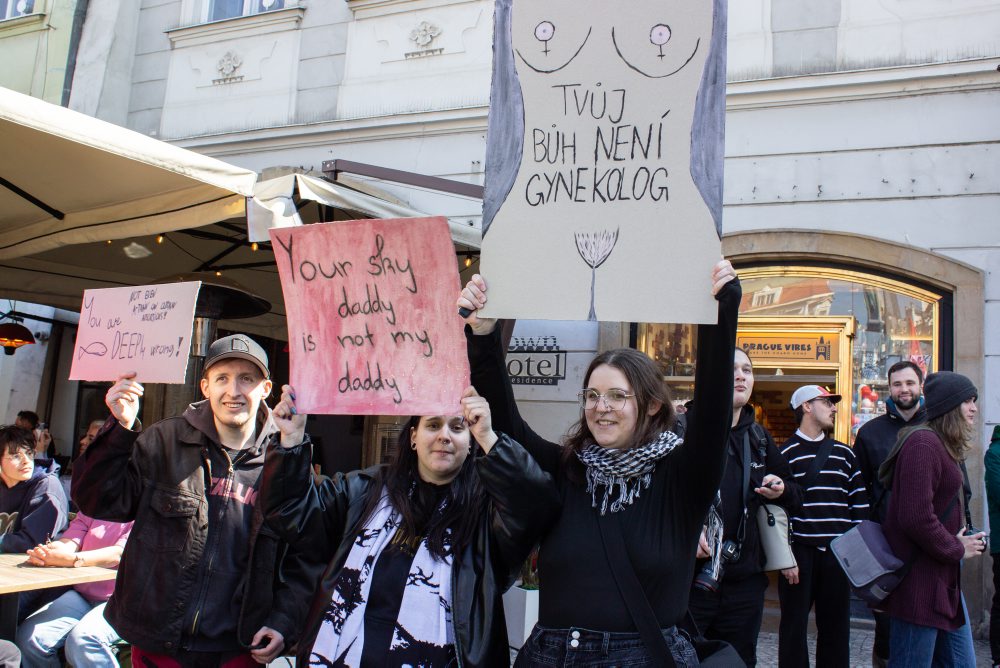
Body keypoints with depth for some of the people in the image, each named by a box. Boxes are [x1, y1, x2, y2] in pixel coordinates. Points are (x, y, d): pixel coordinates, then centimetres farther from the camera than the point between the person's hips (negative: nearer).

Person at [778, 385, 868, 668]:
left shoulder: (844, 454, 12)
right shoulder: (786, 454, -3)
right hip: (800, 553, -4)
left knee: (836, 627, 10)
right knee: (794, 626, 4)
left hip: (838, 555, 4)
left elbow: (859, 503, 13)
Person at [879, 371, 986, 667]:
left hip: (944, 581, 11)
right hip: (919, 582, -11)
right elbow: (916, 518, -25)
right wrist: (957, 550, -11)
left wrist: (963, 540, 3)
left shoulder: (941, 446, 17)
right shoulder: (923, 442, -17)